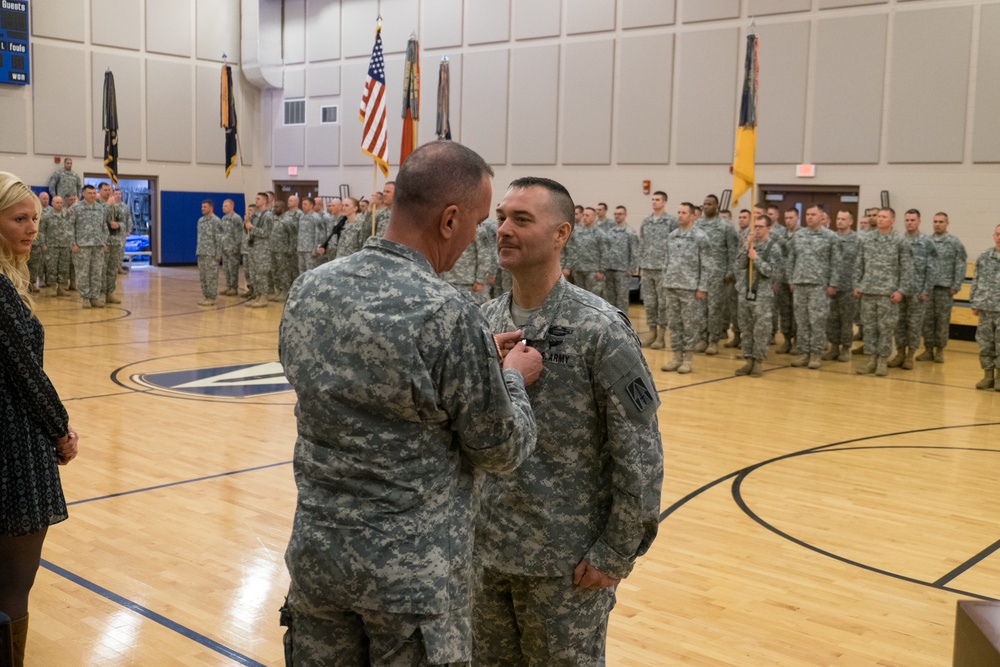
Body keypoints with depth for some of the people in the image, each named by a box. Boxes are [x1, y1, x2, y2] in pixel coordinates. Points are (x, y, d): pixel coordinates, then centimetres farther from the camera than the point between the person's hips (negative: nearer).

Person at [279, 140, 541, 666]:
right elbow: (502, 451, -10)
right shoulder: (448, 314, -21)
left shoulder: (307, 290, -2)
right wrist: (513, 377, 8)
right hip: (413, 572, -6)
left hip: (317, 553, 6)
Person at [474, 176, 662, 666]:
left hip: (567, 560, -5)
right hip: (485, 550, 5)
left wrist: (616, 554, -12)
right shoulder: (483, 322, 2)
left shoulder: (599, 329, -14)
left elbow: (639, 452, -13)